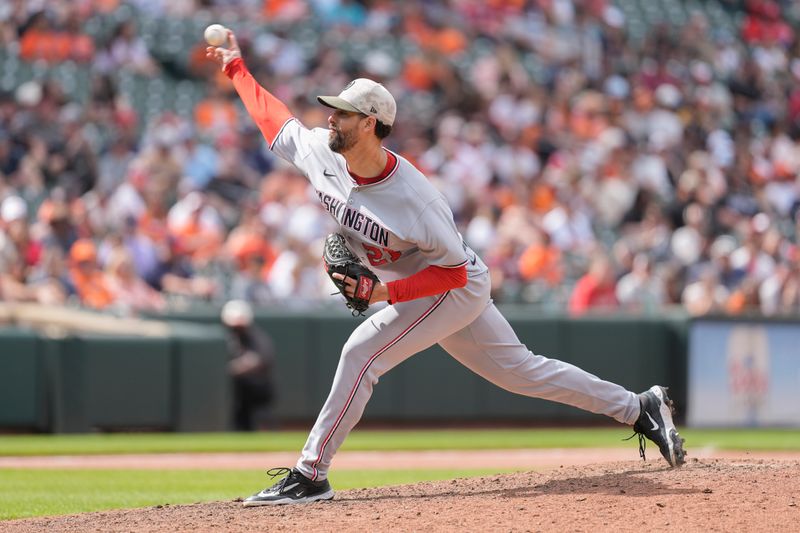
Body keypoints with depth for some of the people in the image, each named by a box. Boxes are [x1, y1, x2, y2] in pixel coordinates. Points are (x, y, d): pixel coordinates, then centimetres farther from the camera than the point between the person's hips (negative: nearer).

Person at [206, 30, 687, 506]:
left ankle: (310, 476, -12)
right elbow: (274, 118, 7)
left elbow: (453, 270, -25)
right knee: (519, 370, 13)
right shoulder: (319, 153, -13)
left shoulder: (413, 198, -33)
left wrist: (387, 292, -33)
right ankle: (639, 408, 21)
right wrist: (236, 68, 9)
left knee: (362, 353, -19)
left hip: (458, 288, -8)